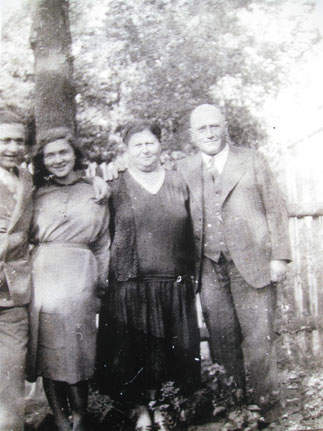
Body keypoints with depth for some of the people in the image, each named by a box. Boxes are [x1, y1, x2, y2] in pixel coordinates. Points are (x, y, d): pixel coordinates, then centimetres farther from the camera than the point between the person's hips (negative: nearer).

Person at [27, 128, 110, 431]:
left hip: (79, 278, -1)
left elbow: (103, 243, 8)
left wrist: (102, 282, 5)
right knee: (47, 350, 3)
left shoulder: (94, 194, 8)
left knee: (76, 348, 0)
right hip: (42, 277, 1)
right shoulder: (37, 194, 10)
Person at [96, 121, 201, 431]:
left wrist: (190, 273, 6)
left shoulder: (178, 184, 9)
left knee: (168, 351, 11)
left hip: (174, 284, 2)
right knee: (135, 352, 6)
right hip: (130, 285, -2)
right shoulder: (115, 188, 1)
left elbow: (188, 234, 10)